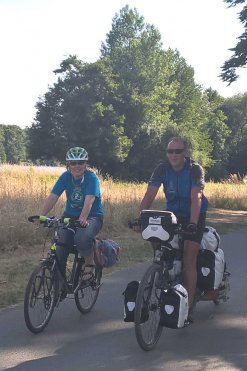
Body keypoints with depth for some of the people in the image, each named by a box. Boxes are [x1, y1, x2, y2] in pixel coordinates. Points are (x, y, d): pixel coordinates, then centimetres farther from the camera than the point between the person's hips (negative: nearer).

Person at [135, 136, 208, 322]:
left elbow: (196, 198, -31)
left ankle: (188, 307, -8)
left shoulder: (195, 169, -20)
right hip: (172, 214, 4)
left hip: (195, 216, -3)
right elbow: (149, 195, -17)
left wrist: (192, 224, -44)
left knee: (189, 260, -11)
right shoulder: (162, 169, -11)